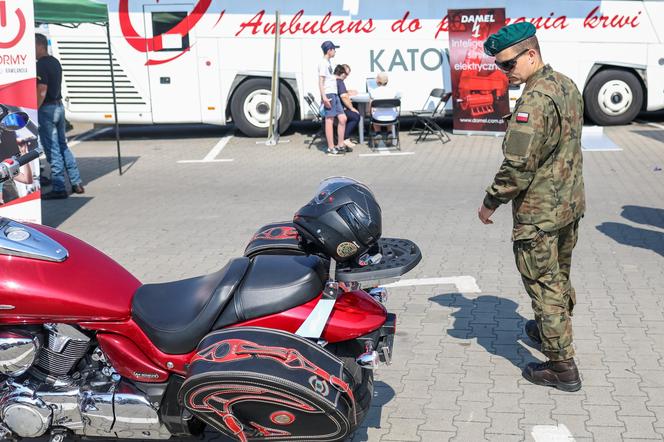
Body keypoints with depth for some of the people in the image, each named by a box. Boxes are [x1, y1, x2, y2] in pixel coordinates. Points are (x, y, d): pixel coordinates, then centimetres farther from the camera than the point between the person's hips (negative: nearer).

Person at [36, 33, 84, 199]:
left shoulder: (41, 65, -16)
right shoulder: (55, 62, 13)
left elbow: (42, 91, -22)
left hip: (47, 109, -9)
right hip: (59, 106, 9)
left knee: (52, 150, -4)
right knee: (63, 146, 16)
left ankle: (59, 189, 0)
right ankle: (77, 184, 17)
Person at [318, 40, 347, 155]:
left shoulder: (329, 62, 20)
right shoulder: (323, 63, -9)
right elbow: (321, 81, -16)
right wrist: (324, 97, -22)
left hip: (334, 94, 10)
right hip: (328, 95, -10)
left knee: (342, 118, 7)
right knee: (329, 120, -7)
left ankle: (340, 145, 12)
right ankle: (331, 148, -4)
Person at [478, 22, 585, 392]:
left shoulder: (535, 100, -24)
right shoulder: (568, 86, 6)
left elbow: (518, 166, -26)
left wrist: (490, 203, -13)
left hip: (539, 212, -9)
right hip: (571, 204, 9)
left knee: (544, 285, 1)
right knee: (560, 275, 25)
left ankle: (562, 367, 9)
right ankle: (555, 330, 45)